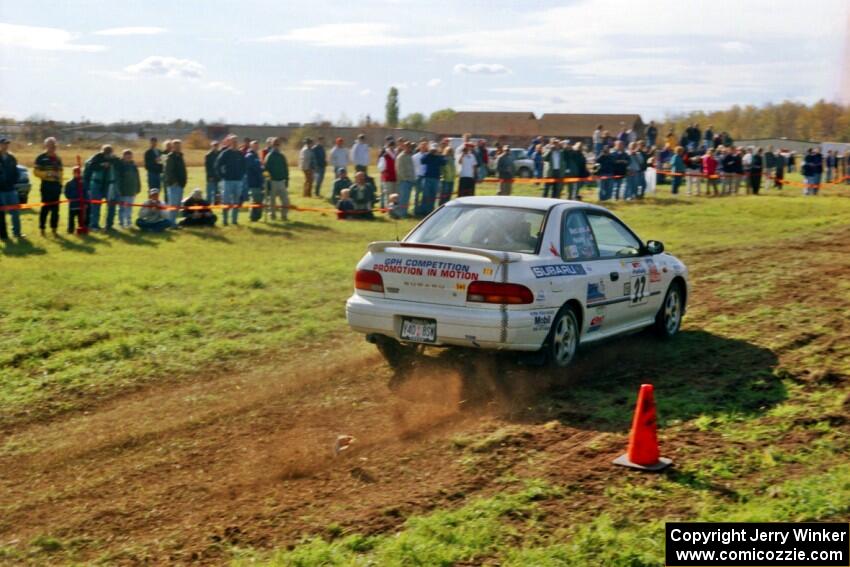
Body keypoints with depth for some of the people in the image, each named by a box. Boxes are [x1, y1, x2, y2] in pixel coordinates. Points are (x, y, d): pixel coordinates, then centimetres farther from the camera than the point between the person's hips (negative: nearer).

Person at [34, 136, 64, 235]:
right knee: (45, 207, -6)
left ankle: (54, 228, 13)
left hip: (56, 185, 5)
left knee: (55, 208, 6)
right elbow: (36, 172, -6)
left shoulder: (57, 159, 17)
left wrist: (60, 183, 14)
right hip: (46, 185, -5)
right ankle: (42, 228, 2)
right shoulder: (41, 158, -2)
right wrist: (46, 174, -19)